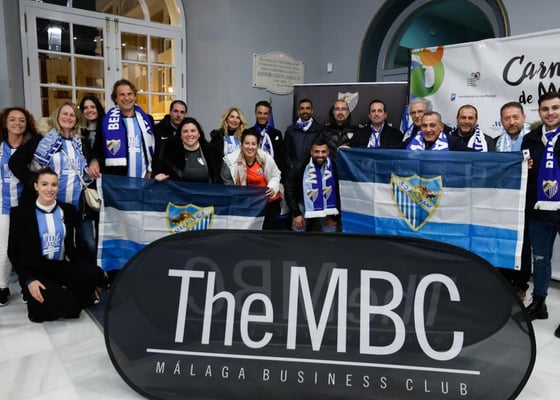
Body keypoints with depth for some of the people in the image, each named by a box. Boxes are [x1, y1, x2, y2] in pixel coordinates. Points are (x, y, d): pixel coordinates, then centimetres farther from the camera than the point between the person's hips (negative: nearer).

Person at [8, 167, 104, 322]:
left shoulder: (68, 210, 7)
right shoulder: (20, 212, -2)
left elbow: (72, 244, 9)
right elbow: (13, 252, -1)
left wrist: (78, 271, -6)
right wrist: (28, 280, -13)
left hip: (62, 267, 4)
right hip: (36, 271, -4)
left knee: (96, 273, -24)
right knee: (68, 304, -27)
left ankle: (63, 295, -2)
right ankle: (39, 304, 5)